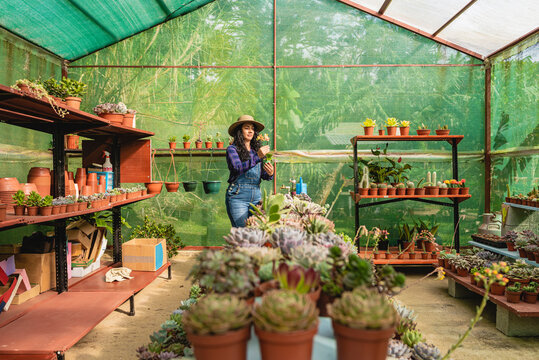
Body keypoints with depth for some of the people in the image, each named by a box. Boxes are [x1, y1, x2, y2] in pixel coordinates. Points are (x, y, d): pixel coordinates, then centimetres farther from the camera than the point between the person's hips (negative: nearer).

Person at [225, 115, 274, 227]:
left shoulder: (257, 149, 14)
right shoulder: (232, 149, 0)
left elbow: (263, 175, 12)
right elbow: (237, 168, -17)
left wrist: (270, 174, -11)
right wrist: (257, 156, -24)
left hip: (256, 197, 5)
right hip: (238, 196, -4)